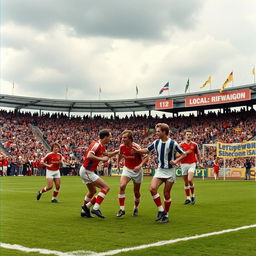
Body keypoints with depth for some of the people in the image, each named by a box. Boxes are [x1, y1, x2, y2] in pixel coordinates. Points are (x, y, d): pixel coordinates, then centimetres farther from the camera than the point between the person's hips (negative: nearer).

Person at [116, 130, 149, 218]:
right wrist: (118, 163, 8)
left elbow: (146, 157, -19)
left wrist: (140, 166, -31)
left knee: (136, 191, 7)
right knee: (122, 186, -21)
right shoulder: (122, 146, -9)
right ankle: (122, 209, -16)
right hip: (127, 169, 3)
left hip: (137, 170, -2)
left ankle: (136, 209, 33)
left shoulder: (136, 147, -22)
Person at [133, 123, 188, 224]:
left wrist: (176, 161, -19)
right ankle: (161, 210, -3)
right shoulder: (156, 142, 1)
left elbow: (184, 154, -5)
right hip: (160, 170, 4)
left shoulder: (173, 143, -13)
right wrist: (137, 150, -1)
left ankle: (166, 215, 17)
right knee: (152, 188, -16)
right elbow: (147, 150, 14)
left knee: (166, 193, 0)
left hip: (170, 171, -4)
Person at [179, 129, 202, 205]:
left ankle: (193, 196, 4)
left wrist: (200, 163, 16)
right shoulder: (181, 144, 1)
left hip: (192, 164, -1)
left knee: (190, 180, -17)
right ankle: (188, 198, 15)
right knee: (186, 182, 5)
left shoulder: (194, 144, 4)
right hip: (184, 164, 1)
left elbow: (198, 154, 16)